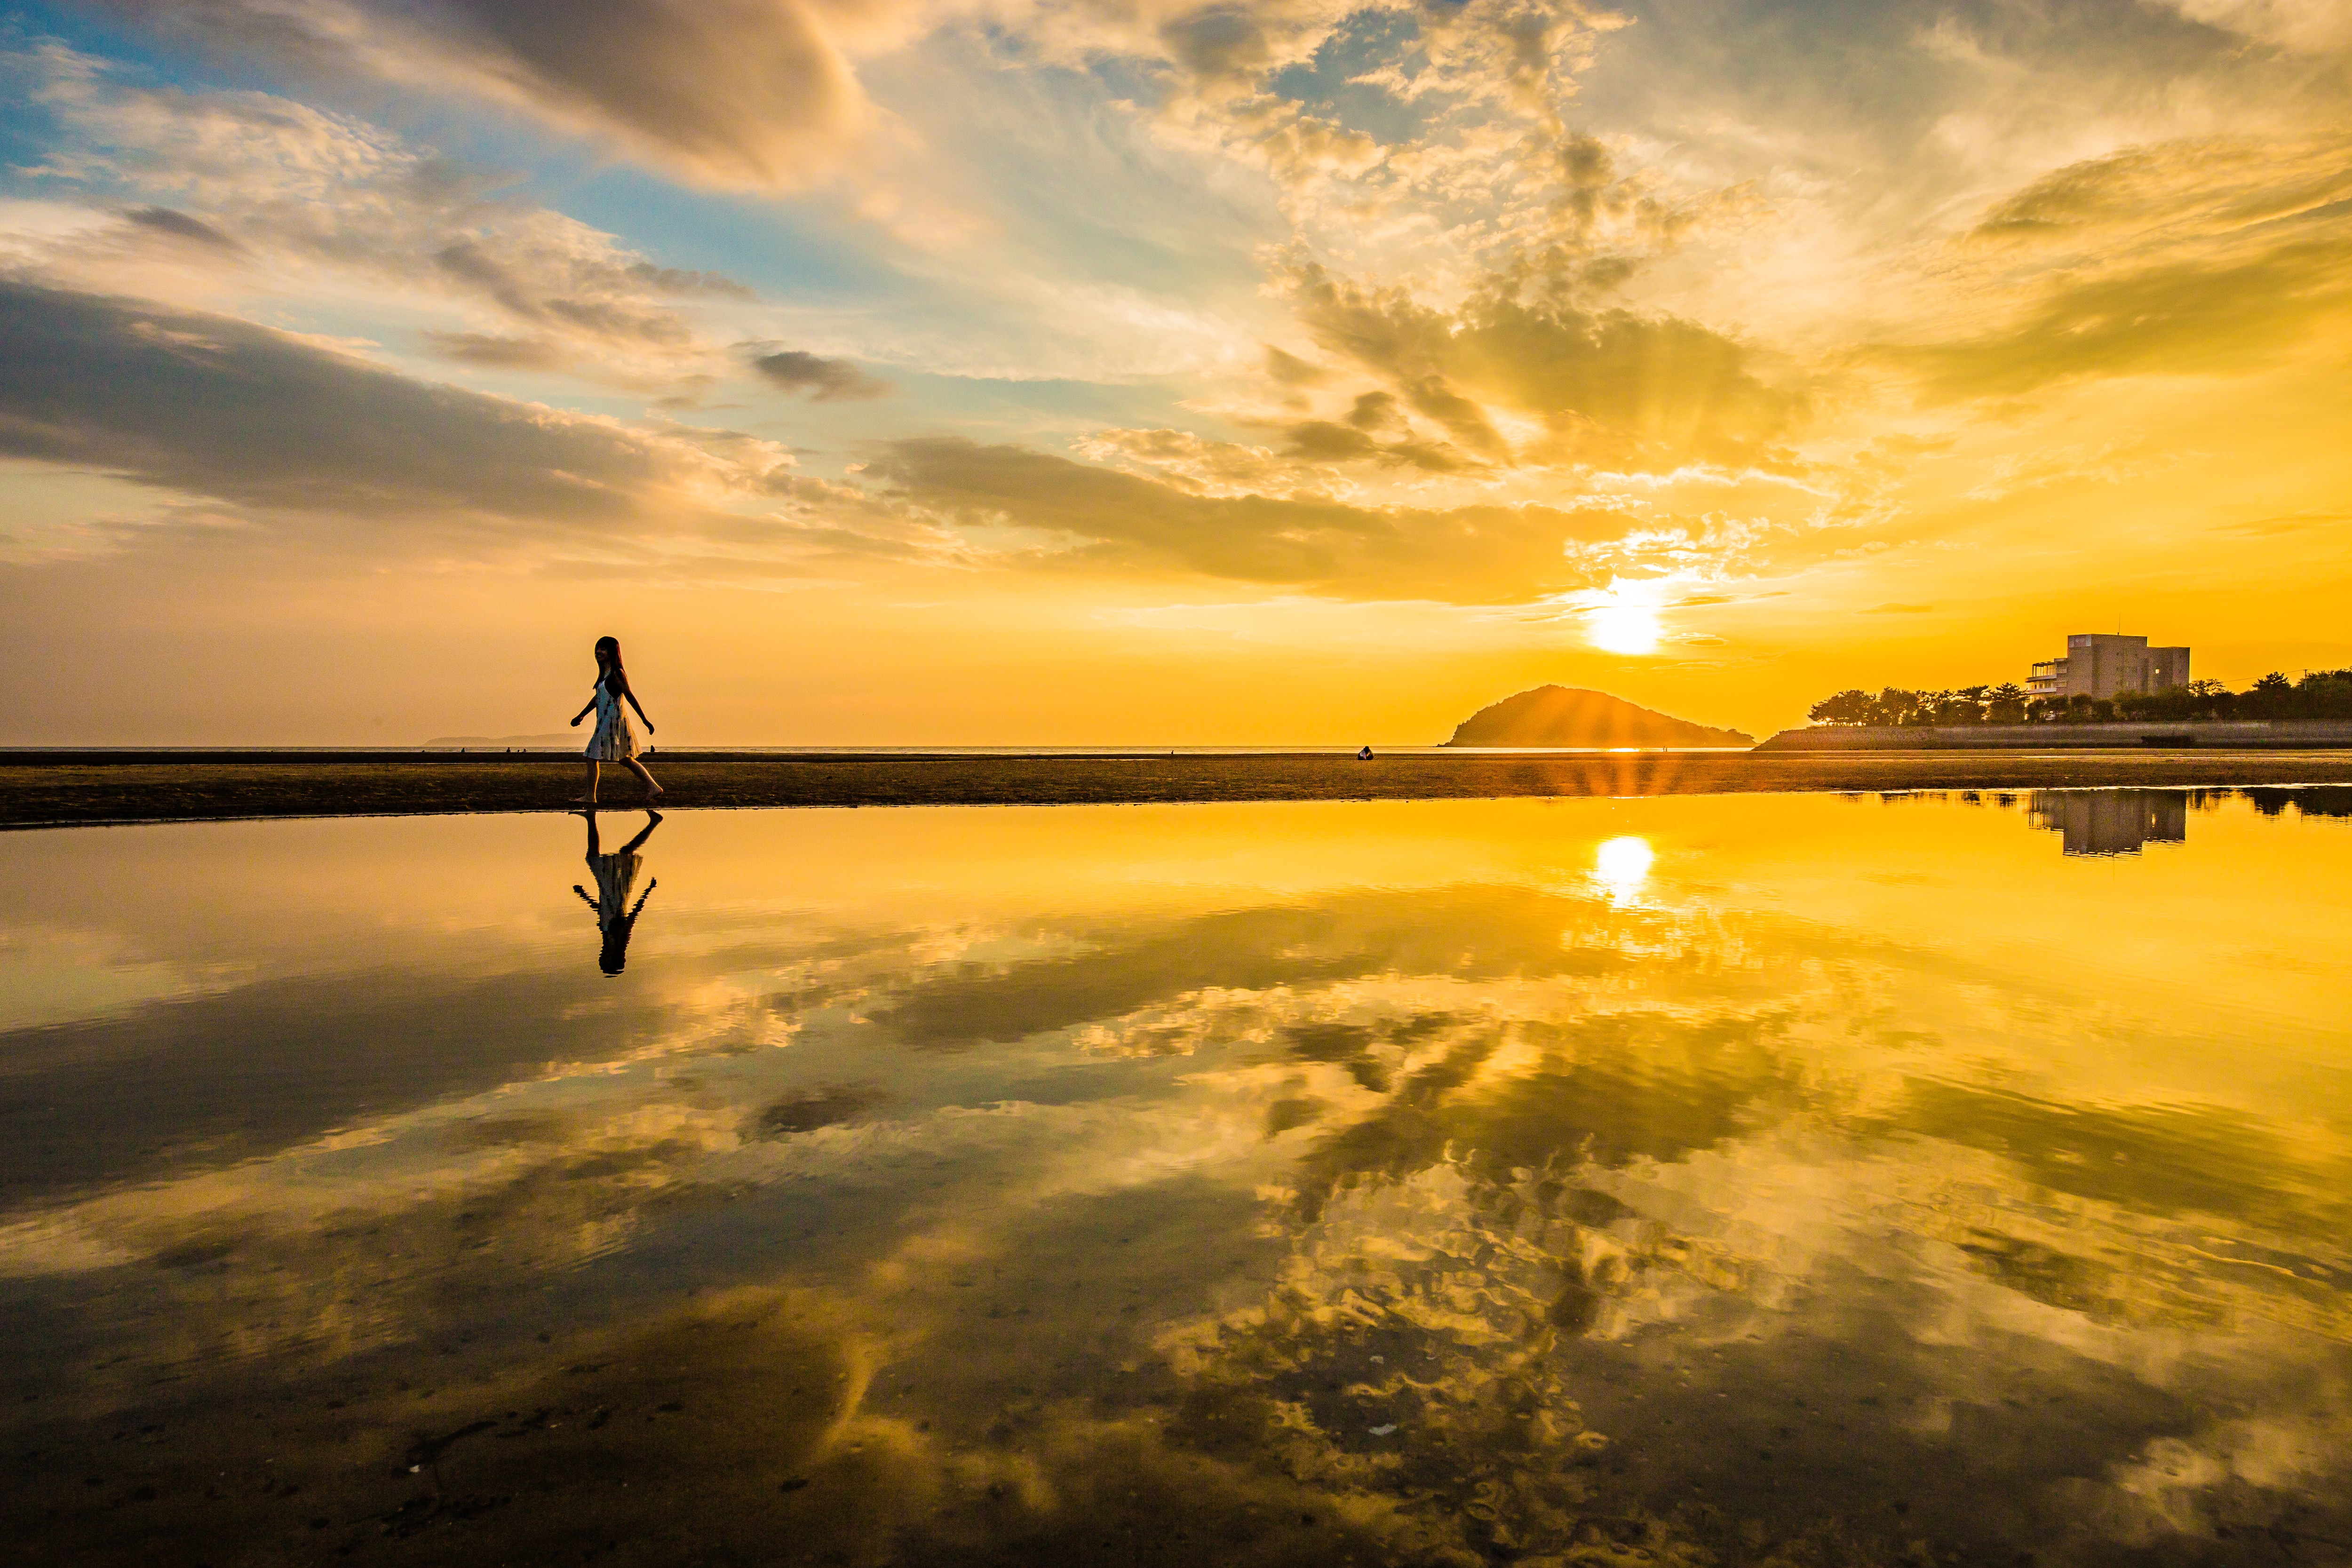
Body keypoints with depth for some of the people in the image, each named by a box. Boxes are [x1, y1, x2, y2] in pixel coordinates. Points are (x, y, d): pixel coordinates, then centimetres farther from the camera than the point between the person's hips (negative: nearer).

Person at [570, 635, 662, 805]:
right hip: (605, 722, 9)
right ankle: (653, 787, 11)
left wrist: (645, 720, -16)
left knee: (593, 757, -5)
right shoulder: (604, 674, 15)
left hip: (612, 722, -9)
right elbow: (597, 698, 24)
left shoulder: (617, 674, -12)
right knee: (625, 759, 12)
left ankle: (590, 796, 1)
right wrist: (581, 716, 24)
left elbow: (630, 697, -15)